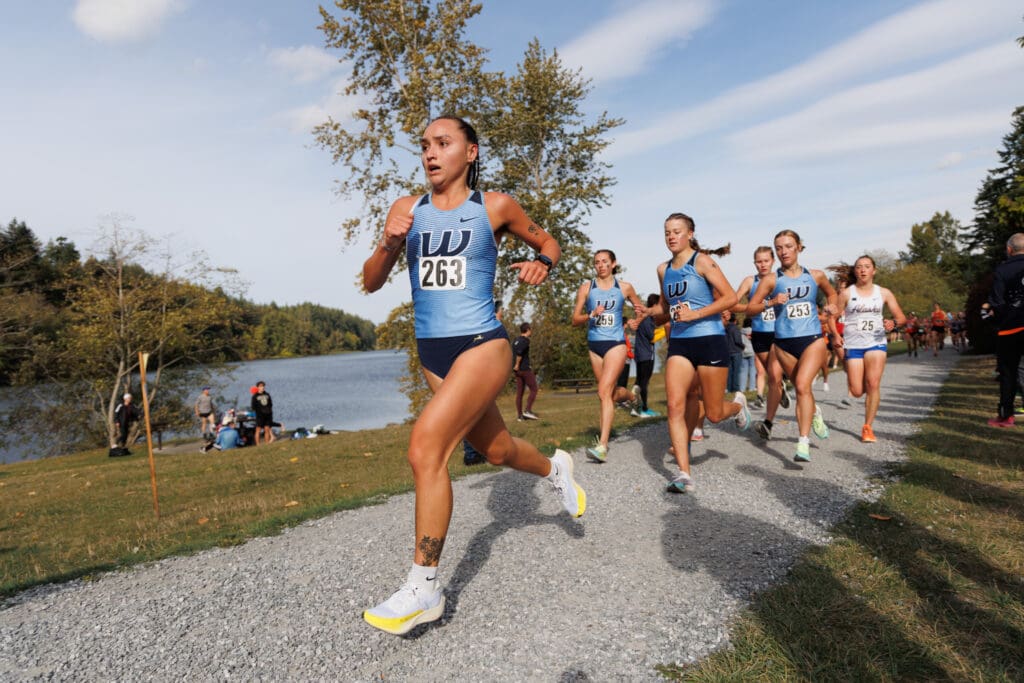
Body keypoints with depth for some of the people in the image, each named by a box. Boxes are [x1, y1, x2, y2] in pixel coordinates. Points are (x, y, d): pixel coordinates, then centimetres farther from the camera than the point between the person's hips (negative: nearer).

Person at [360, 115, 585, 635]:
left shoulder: (495, 207, -3)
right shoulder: (407, 210, 5)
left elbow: (548, 244, 11)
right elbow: (371, 282, 5)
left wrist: (541, 265, -11)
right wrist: (387, 244, -15)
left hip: (483, 346, -5)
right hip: (433, 353, 5)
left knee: (426, 447, -21)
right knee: (497, 450, 19)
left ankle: (424, 587, -7)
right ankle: (555, 468, 53)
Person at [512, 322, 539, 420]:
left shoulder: (516, 340, 15)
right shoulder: (525, 340, -11)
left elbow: (513, 353, 18)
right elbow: (519, 352, -26)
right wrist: (517, 365, -17)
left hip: (518, 370, 8)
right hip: (525, 368, -8)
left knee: (519, 393, 6)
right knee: (534, 390, 0)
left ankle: (520, 416, 6)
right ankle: (528, 411, -9)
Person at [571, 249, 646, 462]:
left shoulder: (625, 288, 4)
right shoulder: (586, 288, 3)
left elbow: (640, 308, 21)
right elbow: (575, 320, 2)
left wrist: (639, 315, -2)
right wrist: (591, 315, -17)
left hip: (616, 344, -3)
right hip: (594, 345, 3)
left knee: (604, 392, -17)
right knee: (611, 393, 13)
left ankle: (602, 446, -19)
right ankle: (631, 396, 50)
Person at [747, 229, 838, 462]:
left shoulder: (815, 276, 7)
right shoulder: (771, 280, 2)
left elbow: (831, 293, 27)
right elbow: (750, 308, 0)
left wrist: (831, 306, 6)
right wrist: (770, 302, -17)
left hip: (813, 340, -1)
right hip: (784, 343, 1)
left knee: (802, 385, -20)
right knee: (802, 387, 11)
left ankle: (803, 443, -20)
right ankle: (815, 413, 46)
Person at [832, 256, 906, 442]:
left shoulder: (883, 293, 6)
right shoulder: (846, 293, 2)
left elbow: (901, 317, 7)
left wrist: (893, 324, -16)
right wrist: (836, 335, -14)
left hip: (876, 343, 1)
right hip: (852, 345, -1)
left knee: (873, 384, -15)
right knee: (857, 392, -3)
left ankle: (868, 427, -3)